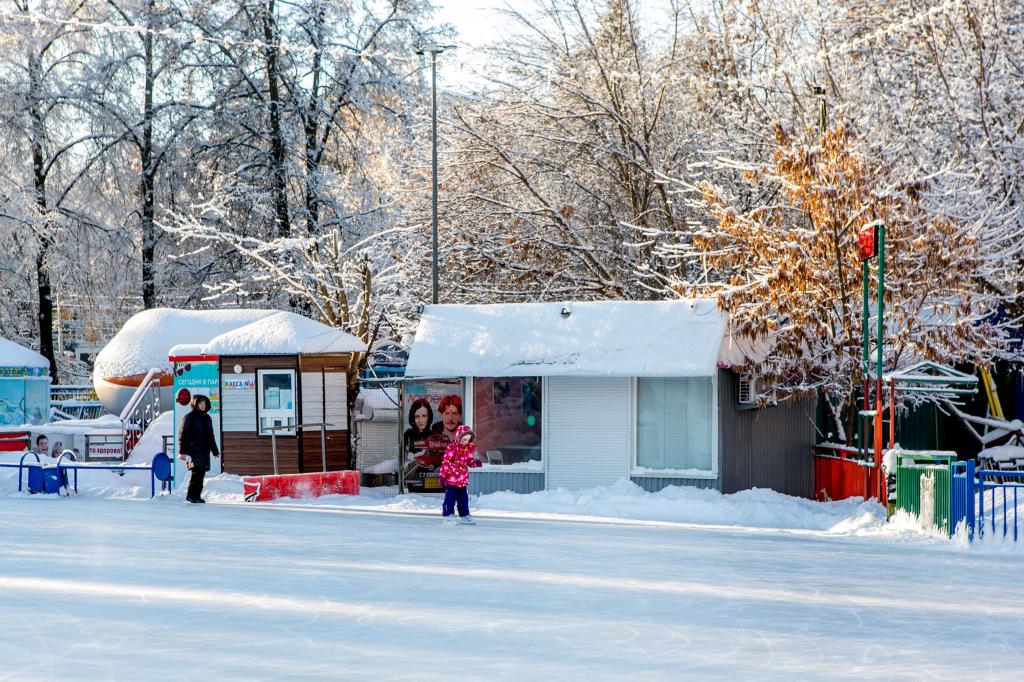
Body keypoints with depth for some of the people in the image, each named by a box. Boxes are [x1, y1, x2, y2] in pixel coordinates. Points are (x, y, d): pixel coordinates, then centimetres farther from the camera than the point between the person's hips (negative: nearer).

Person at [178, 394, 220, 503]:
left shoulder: (207, 418, 18)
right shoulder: (189, 417, -2)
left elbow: (211, 436, 27)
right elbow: (182, 435, -6)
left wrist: (215, 451, 26)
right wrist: (182, 451, -14)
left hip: (204, 451, 7)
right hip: (193, 451, -7)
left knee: (201, 474, 3)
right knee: (197, 471, -18)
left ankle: (197, 496, 7)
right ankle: (191, 495, -14)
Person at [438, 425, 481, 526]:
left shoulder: (469, 449, 7)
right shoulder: (452, 448, -14)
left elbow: (470, 461, 14)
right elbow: (446, 462, -15)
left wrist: (475, 462, -10)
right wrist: (443, 476, -16)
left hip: (463, 478, 7)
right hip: (451, 478, -7)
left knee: (463, 497, 13)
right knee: (450, 497, -5)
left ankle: (464, 515, 22)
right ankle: (447, 516, 0)